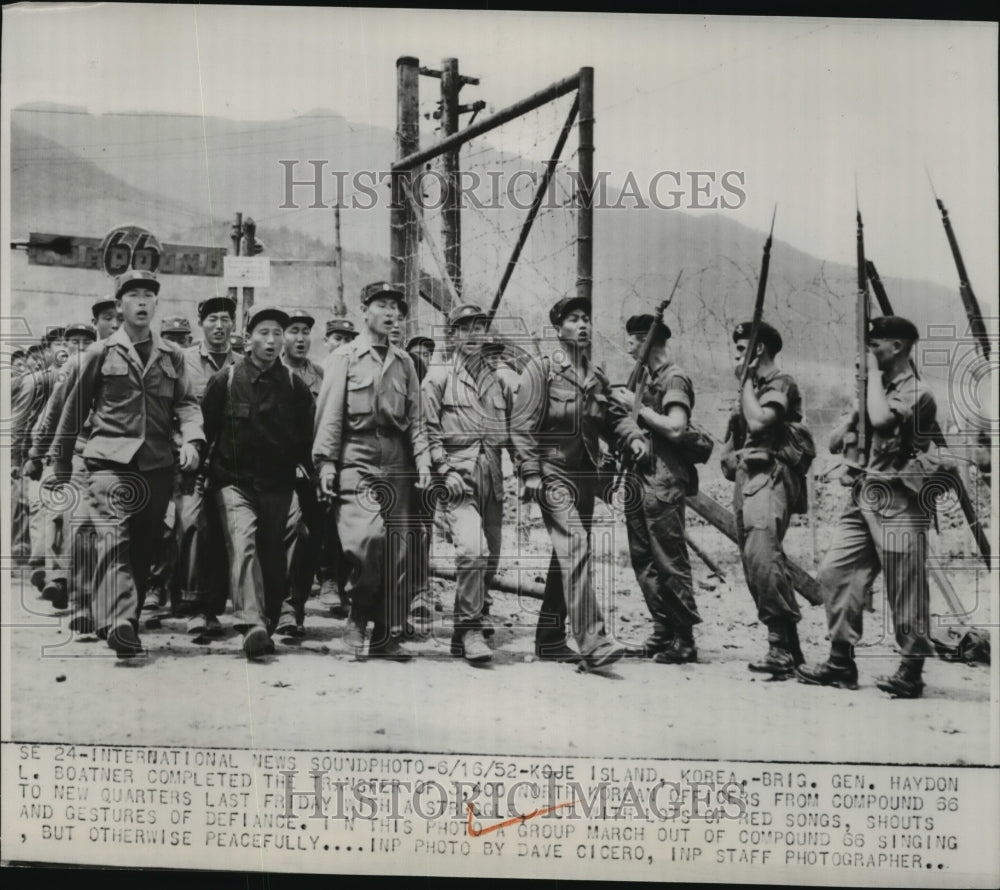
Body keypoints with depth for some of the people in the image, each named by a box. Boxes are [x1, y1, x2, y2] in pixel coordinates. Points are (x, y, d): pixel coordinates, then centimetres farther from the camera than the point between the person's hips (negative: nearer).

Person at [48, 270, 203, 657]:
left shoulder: (171, 356, 13)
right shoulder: (101, 353, 6)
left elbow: (186, 403, 8)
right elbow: (74, 408, 11)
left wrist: (191, 439, -13)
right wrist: (61, 465, 14)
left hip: (157, 464, 3)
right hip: (110, 461, -3)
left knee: (145, 545, 8)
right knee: (114, 539, -19)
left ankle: (130, 622, 19)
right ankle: (117, 622, -31)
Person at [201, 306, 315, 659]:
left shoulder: (294, 384, 4)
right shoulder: (226, 379, -1)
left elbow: (305, 435, 12)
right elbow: (204, 427, 5)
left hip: (277, 484, 3)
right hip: (233, 480, -3)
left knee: (273, 555, 7)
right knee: (243, 541, -23)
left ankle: (268, 625, 23)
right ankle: (251, 624, -35)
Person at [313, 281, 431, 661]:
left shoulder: (404, 362, 16)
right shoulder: (343, 358, 4)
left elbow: (414, 419, 15)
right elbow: (330, 414, -2)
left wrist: (422, 460, 4)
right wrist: (326, 461, -10)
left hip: (397, 464, 4)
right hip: (357, 461, -4)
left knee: (396, 549, 2)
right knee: (368, 536, -21)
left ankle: (385, 635, 10)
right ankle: (358, 618, 0)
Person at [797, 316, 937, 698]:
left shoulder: (916, 392, -8)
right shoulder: (878, 389, 18)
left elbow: (881, 419, -27)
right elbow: (837, 440, 27)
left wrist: (874, 373, -14)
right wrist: (847, 425, 3)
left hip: (898, 501, -8)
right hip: (865, 494, 8)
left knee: (905, 592, -3)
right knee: (834, 571, 3)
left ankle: (911, 672, 7)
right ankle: (841, 662, 10)